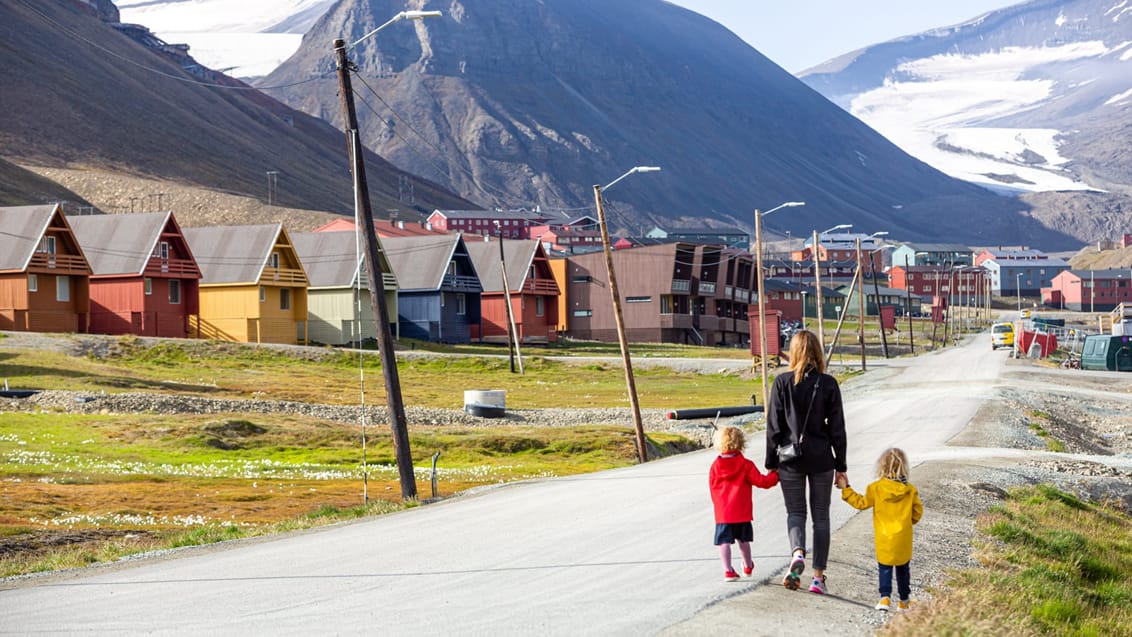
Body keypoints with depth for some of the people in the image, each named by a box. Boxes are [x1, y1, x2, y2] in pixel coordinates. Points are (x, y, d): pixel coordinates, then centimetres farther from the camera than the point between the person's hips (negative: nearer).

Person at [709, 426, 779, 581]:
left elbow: (712, 487, 7)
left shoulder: (715, 466, -1)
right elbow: (761, 481, -7)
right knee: (743, 540, 17)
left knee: (724, 541, 0)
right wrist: (775, 476, 11)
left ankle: (728, 570, -11)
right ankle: (748, 566, 35)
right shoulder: (745, 465, -7)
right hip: (742, 512, 0)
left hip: (722, 512, 0)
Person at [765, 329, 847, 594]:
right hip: (821, 459, 1)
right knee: (820, 516, 11)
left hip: (790, 460, -1)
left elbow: (773, 426, -4)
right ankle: (819, 576, 9)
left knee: (795, 512, 10)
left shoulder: (782, 382, -7)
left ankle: (798, 553, -19)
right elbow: (837, 428, -1)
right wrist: (840, 465, 8)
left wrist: (771, 463, 5)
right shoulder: (828, 384, -5)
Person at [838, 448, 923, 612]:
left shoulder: (876, 488, -9)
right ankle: (904, 600, 20)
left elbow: (861, 503, -2)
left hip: (884, 539, -2)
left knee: (884, 568, 6)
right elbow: (918, 511, 4)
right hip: (903, 538, 2)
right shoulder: (910, 490, -2)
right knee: (903, 568, 15)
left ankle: (885, 597, -7)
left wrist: (846, 489, 5)